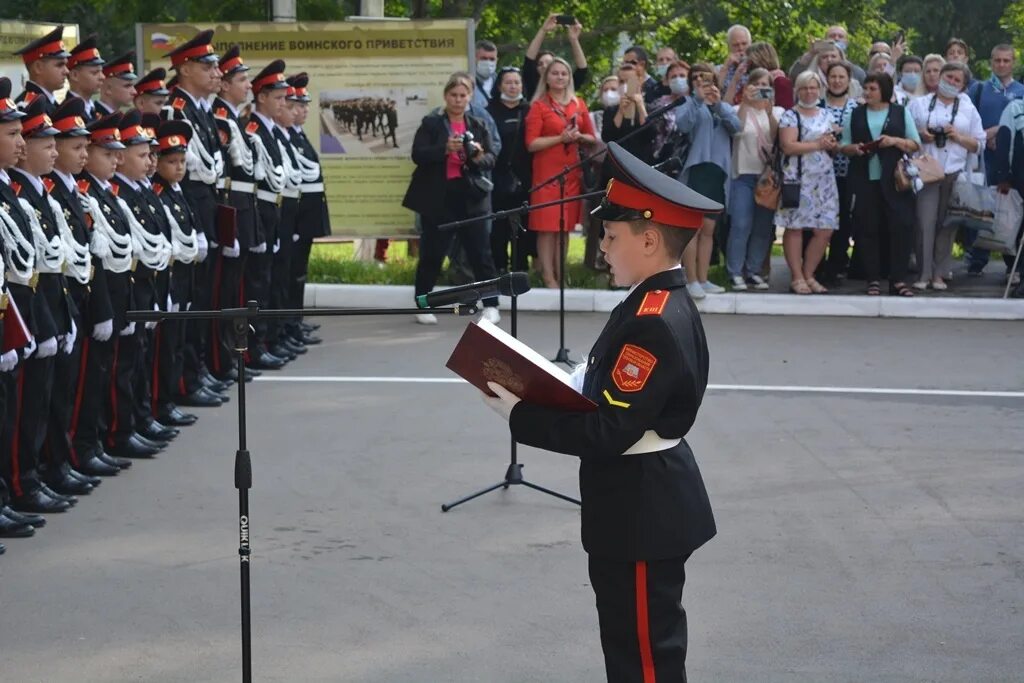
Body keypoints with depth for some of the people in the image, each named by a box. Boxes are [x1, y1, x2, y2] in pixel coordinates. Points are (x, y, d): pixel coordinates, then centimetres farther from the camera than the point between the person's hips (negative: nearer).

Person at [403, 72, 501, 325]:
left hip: (470, 198, 2)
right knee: (432, 254, 4)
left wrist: (479, 157, -17)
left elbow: (492, 159, 6)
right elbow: (418, 154, -8)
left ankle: (491, 305, 4)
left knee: (480, 252, 0)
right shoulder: (431, 123, 2)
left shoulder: (478, 126, 10)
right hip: (437, 199, -2)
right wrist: (445, 148, -23)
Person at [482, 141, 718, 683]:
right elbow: (604, 392, 12)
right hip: (644, 506, 10)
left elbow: (607, 432, -28)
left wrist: (517, 414, -20)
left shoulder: (655, 324, -26)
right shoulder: (659, 304, 6)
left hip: (643, 514, -10)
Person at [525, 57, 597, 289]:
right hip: (547, 172, -5)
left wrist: (579, 137, -6)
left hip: (572, 171, 5)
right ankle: (548, 277, -6)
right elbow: (531, 144, -10)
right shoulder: (539, 106, -3)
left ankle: (561, 276, 12)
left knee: (565, 225, 7)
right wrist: (561, 138, -18)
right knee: (547, 226, -6)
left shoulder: (579, 105, 11)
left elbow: (592, 138, 15)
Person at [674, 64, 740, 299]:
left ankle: (703, 280, 11)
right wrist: (698, 99, -20)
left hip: (718, 171, 5)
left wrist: (718, 104, -14)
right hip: (696, 169, -5)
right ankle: (691, 280, -9)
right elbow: (682, 125, -14)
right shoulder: (687, 103, 6)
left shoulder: (725, 107, 18)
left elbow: (735, 127, -1)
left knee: (708, 229, 8)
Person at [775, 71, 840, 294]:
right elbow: (788, 146, -13)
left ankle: (808, 274, 11)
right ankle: (797, 277, 0)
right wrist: (817, 144, -12)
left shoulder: (826, 115, 18)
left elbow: (833, 145, 22)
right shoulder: (790, 116, -1)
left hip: (824, 179, 6)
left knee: (824, 230, 0)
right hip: (798, 178, -6)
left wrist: (832, 145, -1)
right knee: (795, 227, -6)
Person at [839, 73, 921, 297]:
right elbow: (844, 145, 14)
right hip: (865, 179, 1)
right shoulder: (856, 114, 12)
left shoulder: (901, 113, 9)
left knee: (900, 226, -8)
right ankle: (873, 280, 6)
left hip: (894, 179, -1)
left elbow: (915, 144, 7)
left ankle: (898, 280, -3)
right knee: (868, 229, 1)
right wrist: (854, 148, -8)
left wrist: (895, 141, -10)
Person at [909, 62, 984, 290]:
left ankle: (939, 274, 7)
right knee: (925, 224, -10)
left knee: (947, 225, 0)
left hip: (955, 175, 2)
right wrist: (920, 135, -9)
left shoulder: (968, 109, 15)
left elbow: (979, 144, 13)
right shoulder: (920, 104, 12)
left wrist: (959, 137, -4)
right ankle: (923, 274, -6)